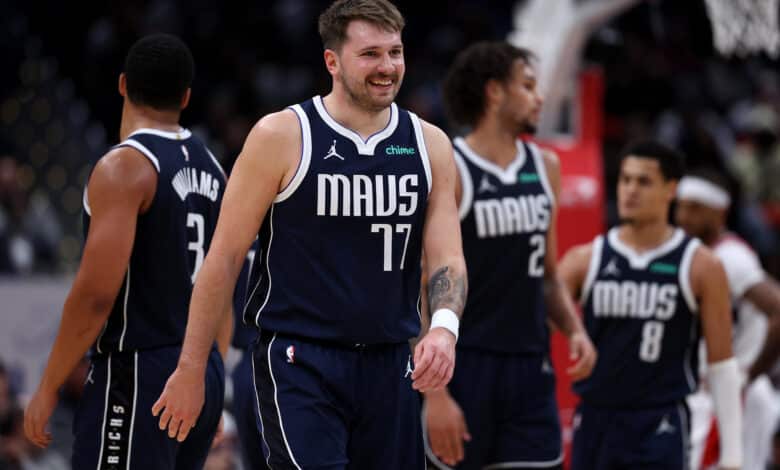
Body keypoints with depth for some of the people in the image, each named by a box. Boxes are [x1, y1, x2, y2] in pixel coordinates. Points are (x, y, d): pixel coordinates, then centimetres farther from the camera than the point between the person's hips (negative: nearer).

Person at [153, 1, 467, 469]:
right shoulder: (282, 136, -5)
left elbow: (447, 259, 3)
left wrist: (444, 328, -19)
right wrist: (191, 369, -5)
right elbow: (225, 257, -3)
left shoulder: (430, 145, 6)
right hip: (300, 361, -5)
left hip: (390, 365, 5)